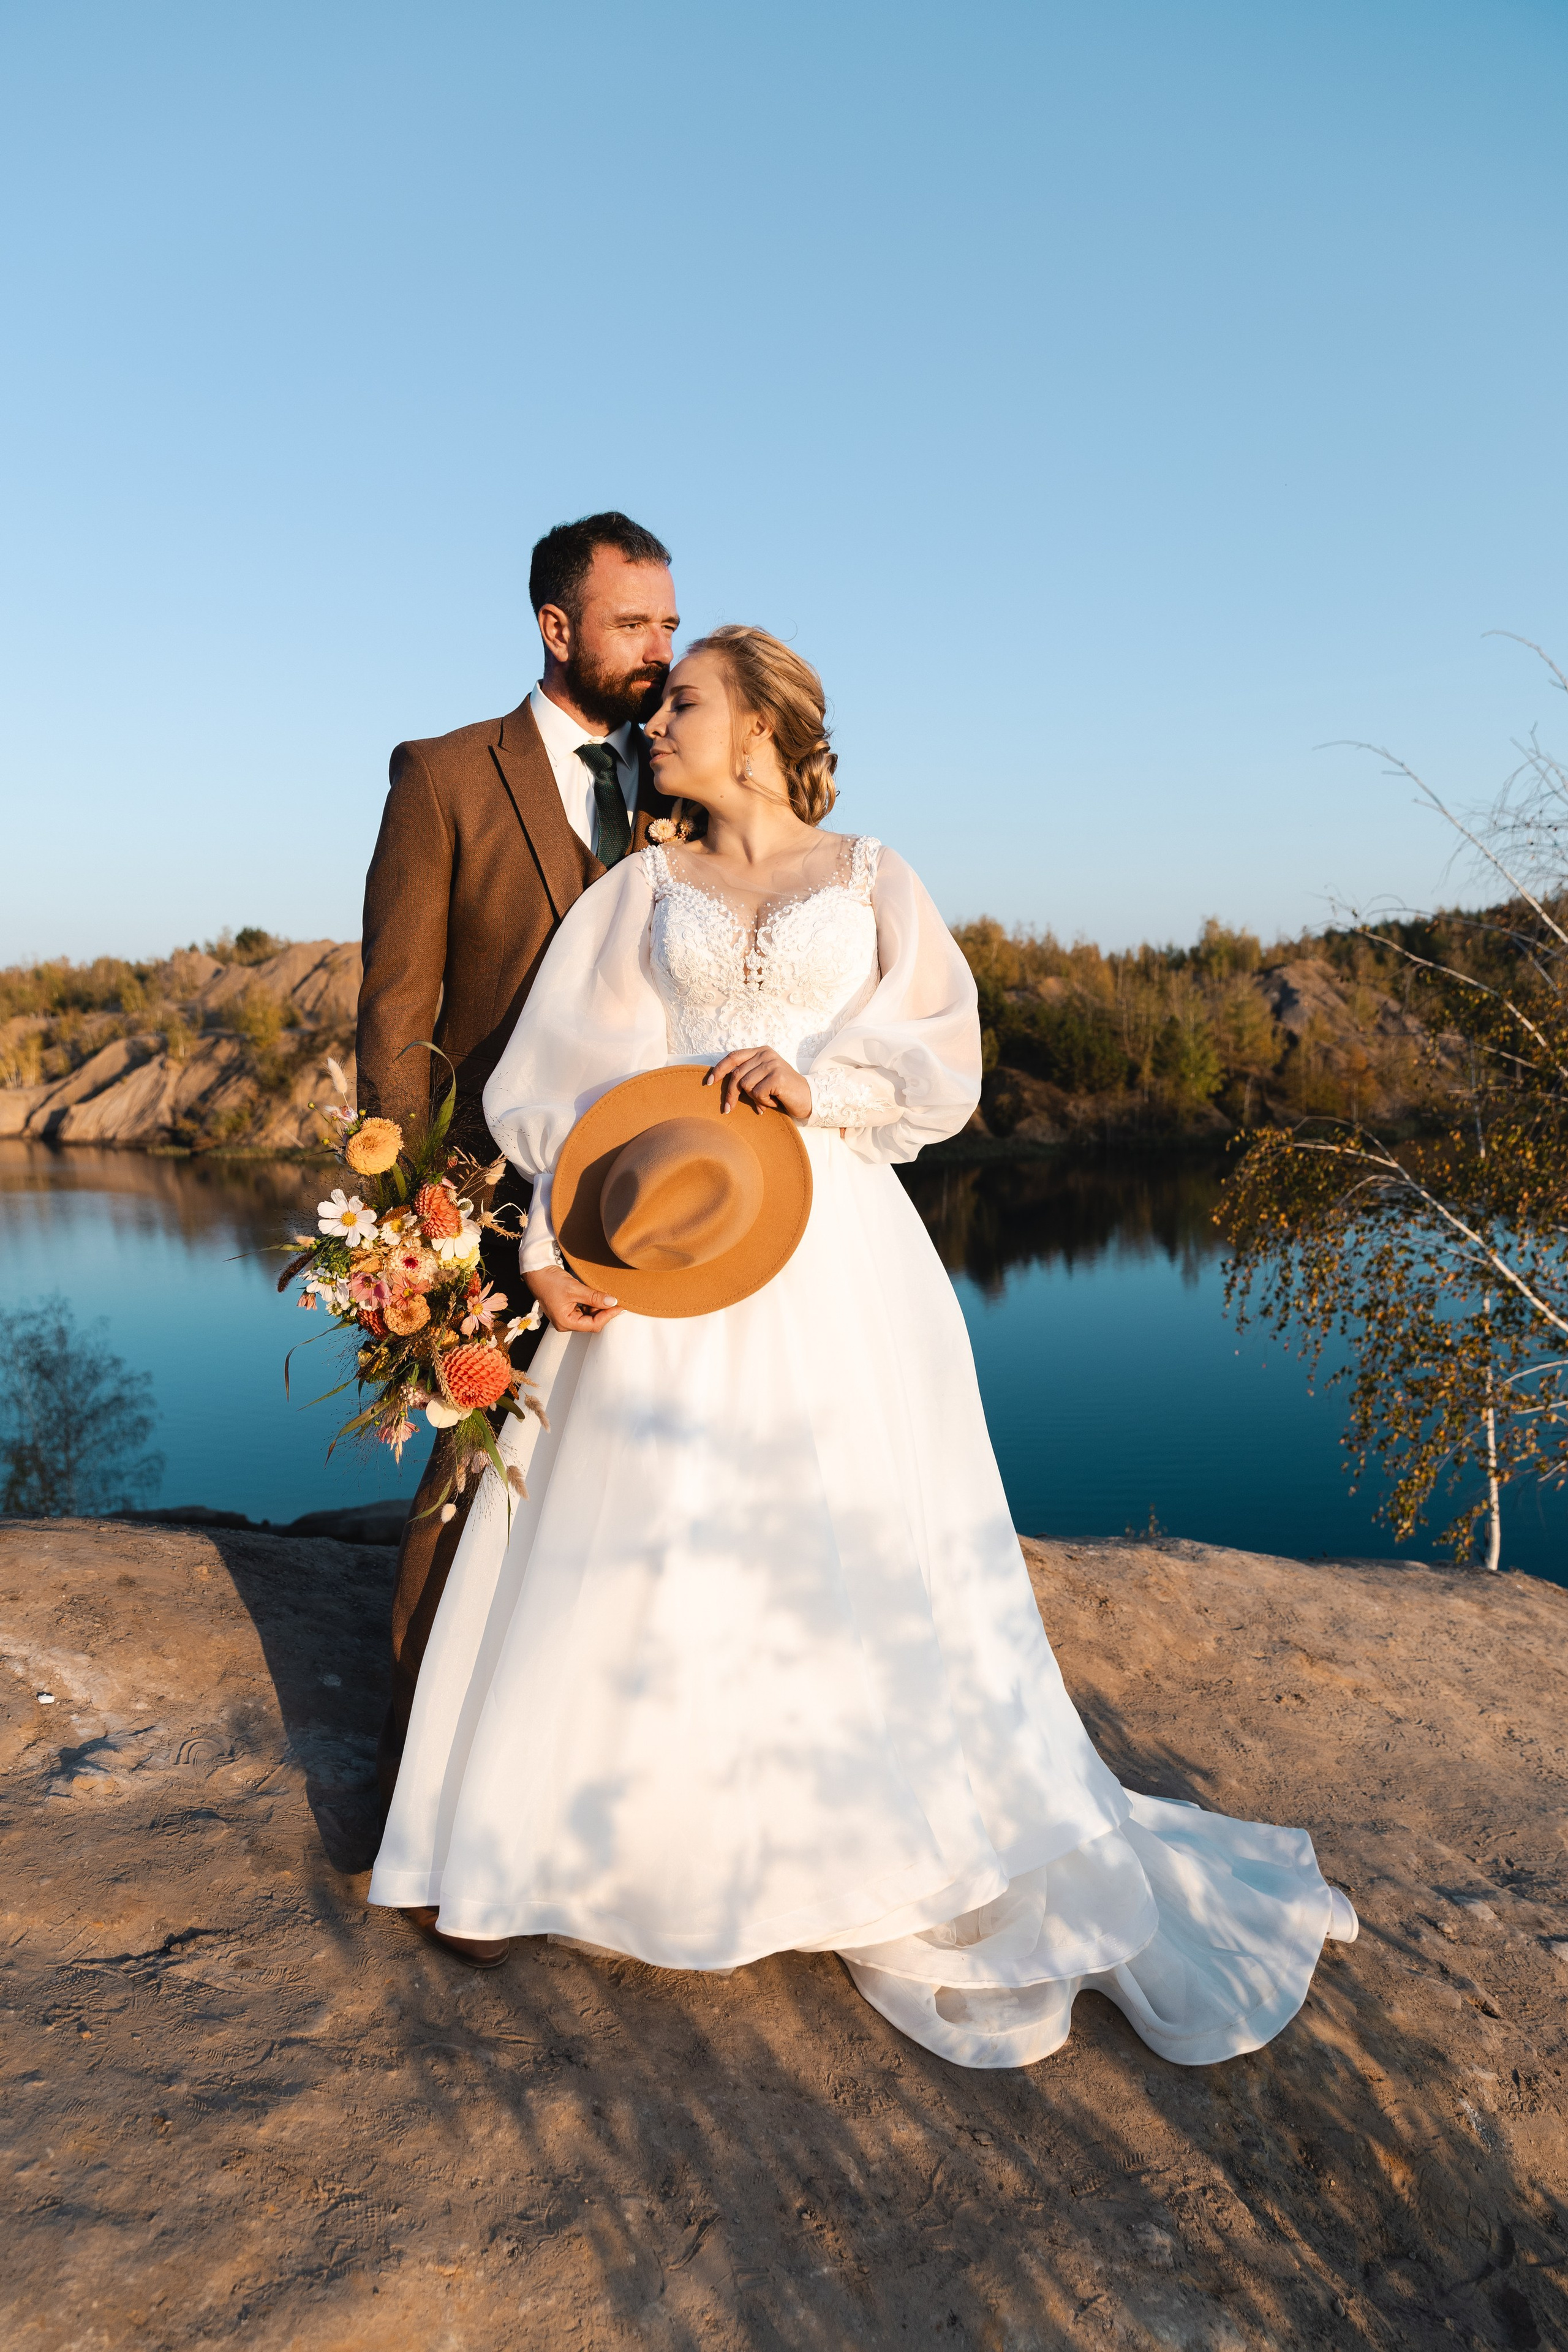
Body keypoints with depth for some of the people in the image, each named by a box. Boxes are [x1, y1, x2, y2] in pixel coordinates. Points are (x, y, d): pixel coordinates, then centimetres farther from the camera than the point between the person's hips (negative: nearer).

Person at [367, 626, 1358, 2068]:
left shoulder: (869, 878, 10)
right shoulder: (641, 890, 12)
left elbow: (943, 1055, 2)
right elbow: (572, 1075, 3)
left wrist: (820, 1081, -16)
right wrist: (555, 1246, -10)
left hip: (832, 1255, -1)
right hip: (665, 1242, 1)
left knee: (858, 1554, 5)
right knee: (629, 1556, 6)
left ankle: (915, 1863, 25)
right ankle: (543, 1852, 25)